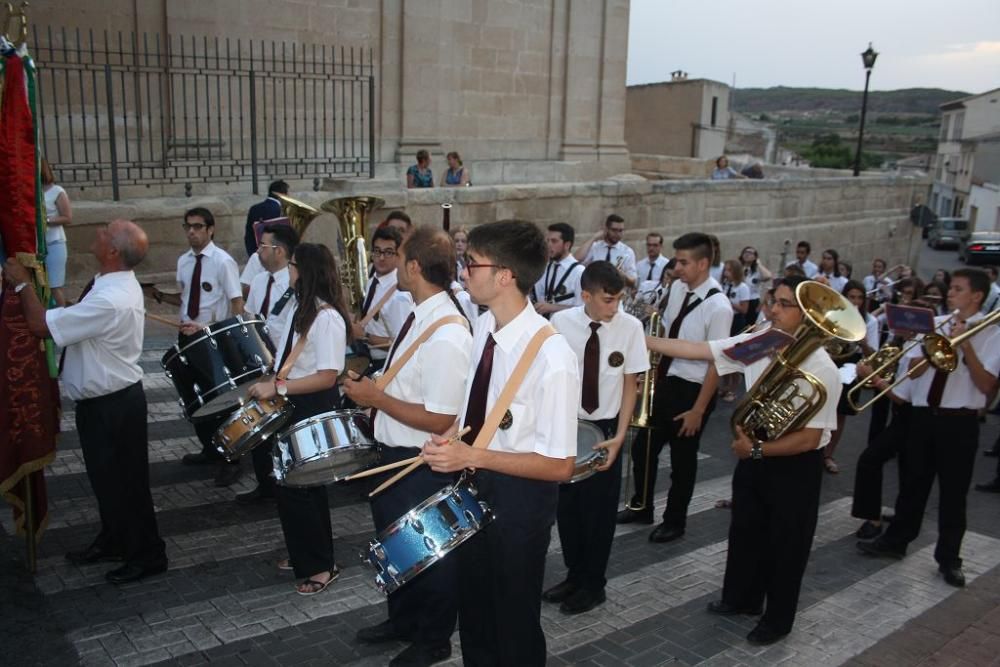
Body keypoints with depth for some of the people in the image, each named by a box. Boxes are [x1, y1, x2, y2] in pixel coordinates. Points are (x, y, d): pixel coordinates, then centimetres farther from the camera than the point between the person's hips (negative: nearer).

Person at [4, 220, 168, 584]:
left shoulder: (109, 301, -30)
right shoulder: (119, 283, 2)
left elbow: (41, 325, -26)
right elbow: (67, 323, 10)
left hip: (111, 405, -10)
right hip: (112, 398, 10)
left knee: (124, 481, 6)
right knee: (107, 476, 23)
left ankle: (146, 555, 23)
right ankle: (113, 541, 41)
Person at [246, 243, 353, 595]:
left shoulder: (327, 318, -21)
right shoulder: (302, 309, 9)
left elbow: (327, 377, -25)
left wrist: (277, 388, -26)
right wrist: (268, 381, 9)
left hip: (313, 410, -9)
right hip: (293, 406, 9)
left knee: (294, 487, -3)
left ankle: (320, 566, 11)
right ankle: (306, 555, 33)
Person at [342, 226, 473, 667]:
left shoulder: (447, 335, -29)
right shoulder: (421, 315, 0)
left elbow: (440, 420, -29)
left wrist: (377, 398, -23)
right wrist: (372, 392, 7)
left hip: (424, 465, -9)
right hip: (395, 453, 9)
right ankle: (402, 620, 51)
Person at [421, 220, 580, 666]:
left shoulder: (551, 357, -29)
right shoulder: (482, 328, -5)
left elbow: (559, 465, -25)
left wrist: (471, 457, -29)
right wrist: (450, 442, -2)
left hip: (520, 494, -7)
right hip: (475, 481, 7)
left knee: (515, 618, 15)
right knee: (473, 608, 26)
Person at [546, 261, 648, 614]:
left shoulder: (630, 327, -14)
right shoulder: (561, 322, -12)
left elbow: (630, 384, -6)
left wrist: (619, 436, -11)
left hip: (605, 429, -1)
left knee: (599, 509, 8)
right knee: (567, 505, 13)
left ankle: (593, 585, 27)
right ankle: (574, 576, 33)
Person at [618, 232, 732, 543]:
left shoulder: (718, 307, -22)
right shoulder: (677, 288, -1)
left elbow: (717, 363, -19)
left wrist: (698, 409, -17)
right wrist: (650, 375, 9)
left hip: (691, 389, -6)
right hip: (664, 382, 7)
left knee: (682, 459, 11)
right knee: (643, 448, 17)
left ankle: (674, 522, 32)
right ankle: (641, 507, 40)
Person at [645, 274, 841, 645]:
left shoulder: (822, 369, -24)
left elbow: (808, 437, -23)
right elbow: (698, 350, -6)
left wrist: (757, 449, -24)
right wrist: (640, 340, -9)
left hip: (795, 467, -6)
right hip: (755, 456, 6)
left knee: (785, 545, 13)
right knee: (745, 532, 23)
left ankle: (777, 620, 36)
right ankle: (742, 599, 47)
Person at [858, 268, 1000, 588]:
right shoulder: (935, 324, 6)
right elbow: (912, 369, 0)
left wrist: (965, 346, -19)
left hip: (960, 421, -3)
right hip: (924, 415, 4)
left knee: (953, 492, 5)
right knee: (913, 482, 15)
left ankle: (949, 559, 19)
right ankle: (895, 541, 29)